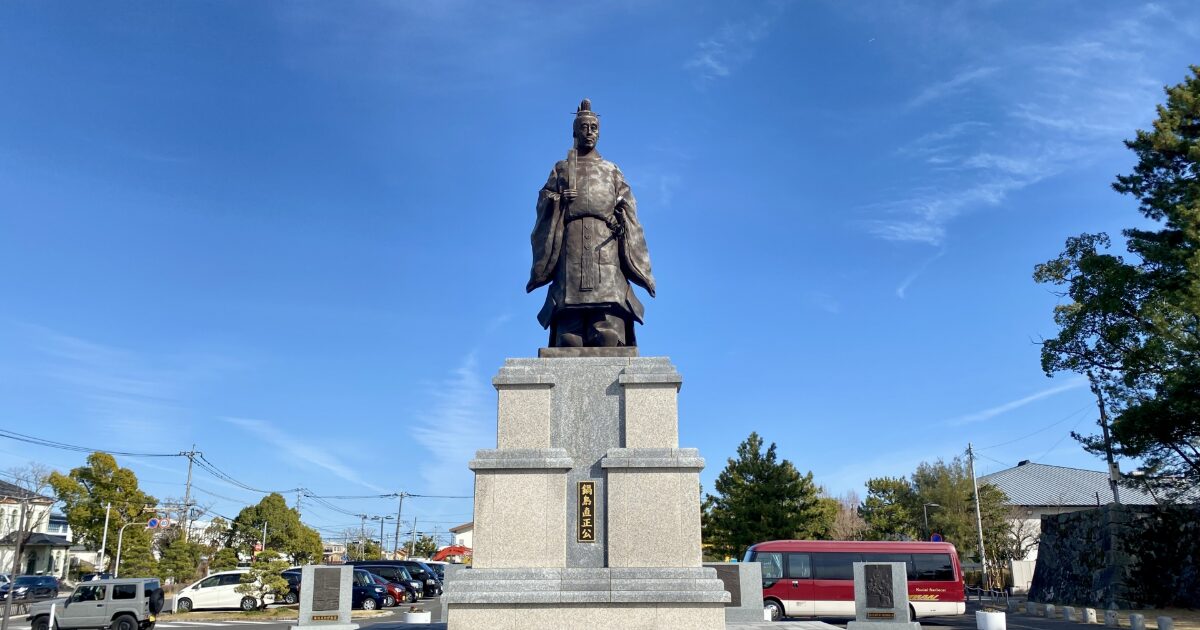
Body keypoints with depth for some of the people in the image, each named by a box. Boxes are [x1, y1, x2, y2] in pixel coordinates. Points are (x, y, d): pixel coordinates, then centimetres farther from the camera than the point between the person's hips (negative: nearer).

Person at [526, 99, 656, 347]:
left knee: (610, 334, -15)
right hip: (571, 248, 0)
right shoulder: (561, 169, 23)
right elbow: (545, 207, 12)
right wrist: (558, 201, -9)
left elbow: (629, 218, 15)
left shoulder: (612, 171, 24)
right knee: (570, 334, -13)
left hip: (607, 250, 1)